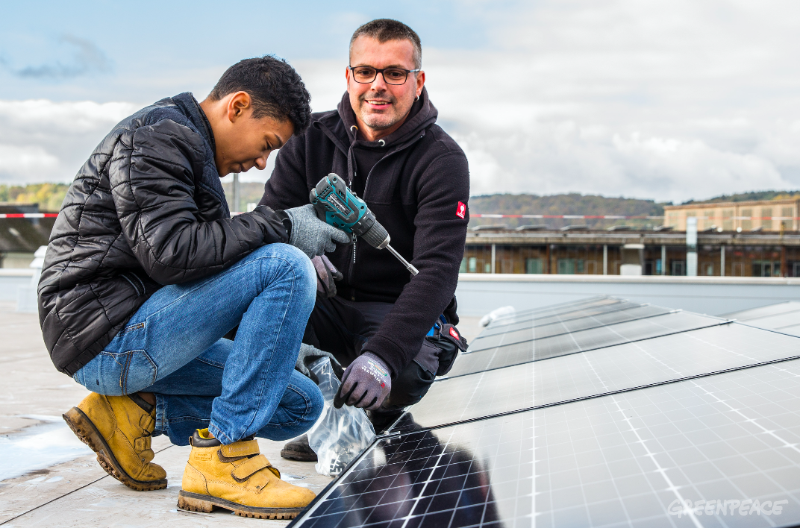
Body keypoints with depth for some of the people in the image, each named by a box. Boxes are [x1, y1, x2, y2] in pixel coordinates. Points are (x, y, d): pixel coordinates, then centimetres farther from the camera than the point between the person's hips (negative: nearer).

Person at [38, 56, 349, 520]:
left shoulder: (190, 149, 22)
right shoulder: (153, 137, -10)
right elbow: (171, 252, -26)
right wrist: (282, 226, -18)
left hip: (133, 343, 10)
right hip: (106, 337, -10)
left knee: (301, 405, 5)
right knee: (285, 266, -22)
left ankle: (133, 413, 5)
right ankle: (222, 457, -19)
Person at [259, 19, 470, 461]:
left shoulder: (441, 160, -11)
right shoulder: (311, 140, -1)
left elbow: (436, 273, -22)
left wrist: (381, 355, -39)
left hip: (401, 314, -2)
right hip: (322, 307, 3)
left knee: (401, 375, -36)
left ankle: (378, 413, 5)